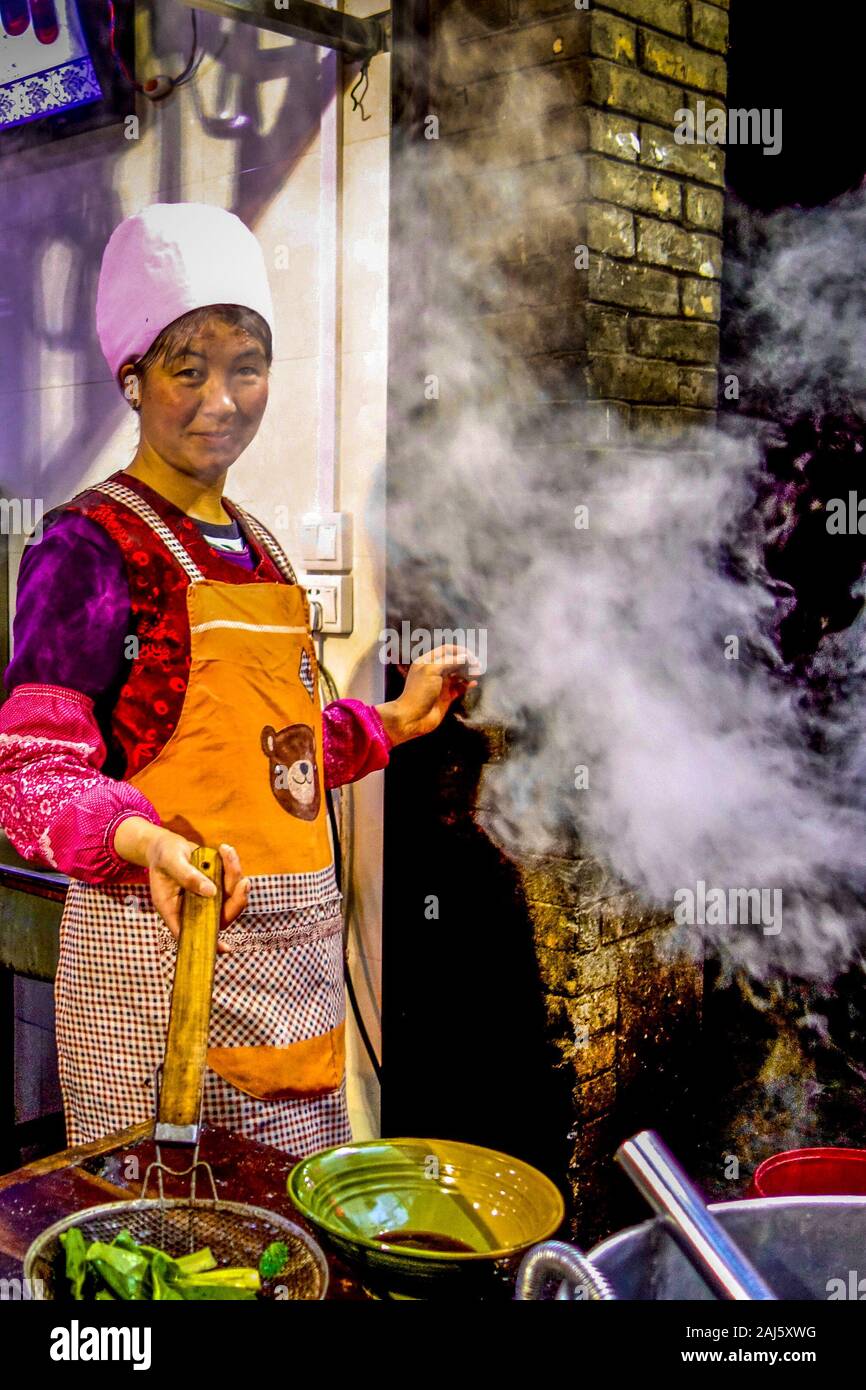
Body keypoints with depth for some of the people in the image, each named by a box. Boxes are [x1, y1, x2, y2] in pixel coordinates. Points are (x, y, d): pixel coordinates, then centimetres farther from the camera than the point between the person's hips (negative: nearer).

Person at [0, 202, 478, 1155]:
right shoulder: (90, 543, -9)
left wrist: (395, 721, 17)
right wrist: (142, 841, -32)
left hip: (292, 948, 8)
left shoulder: (254, 547, 15)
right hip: (161, 937, -7)